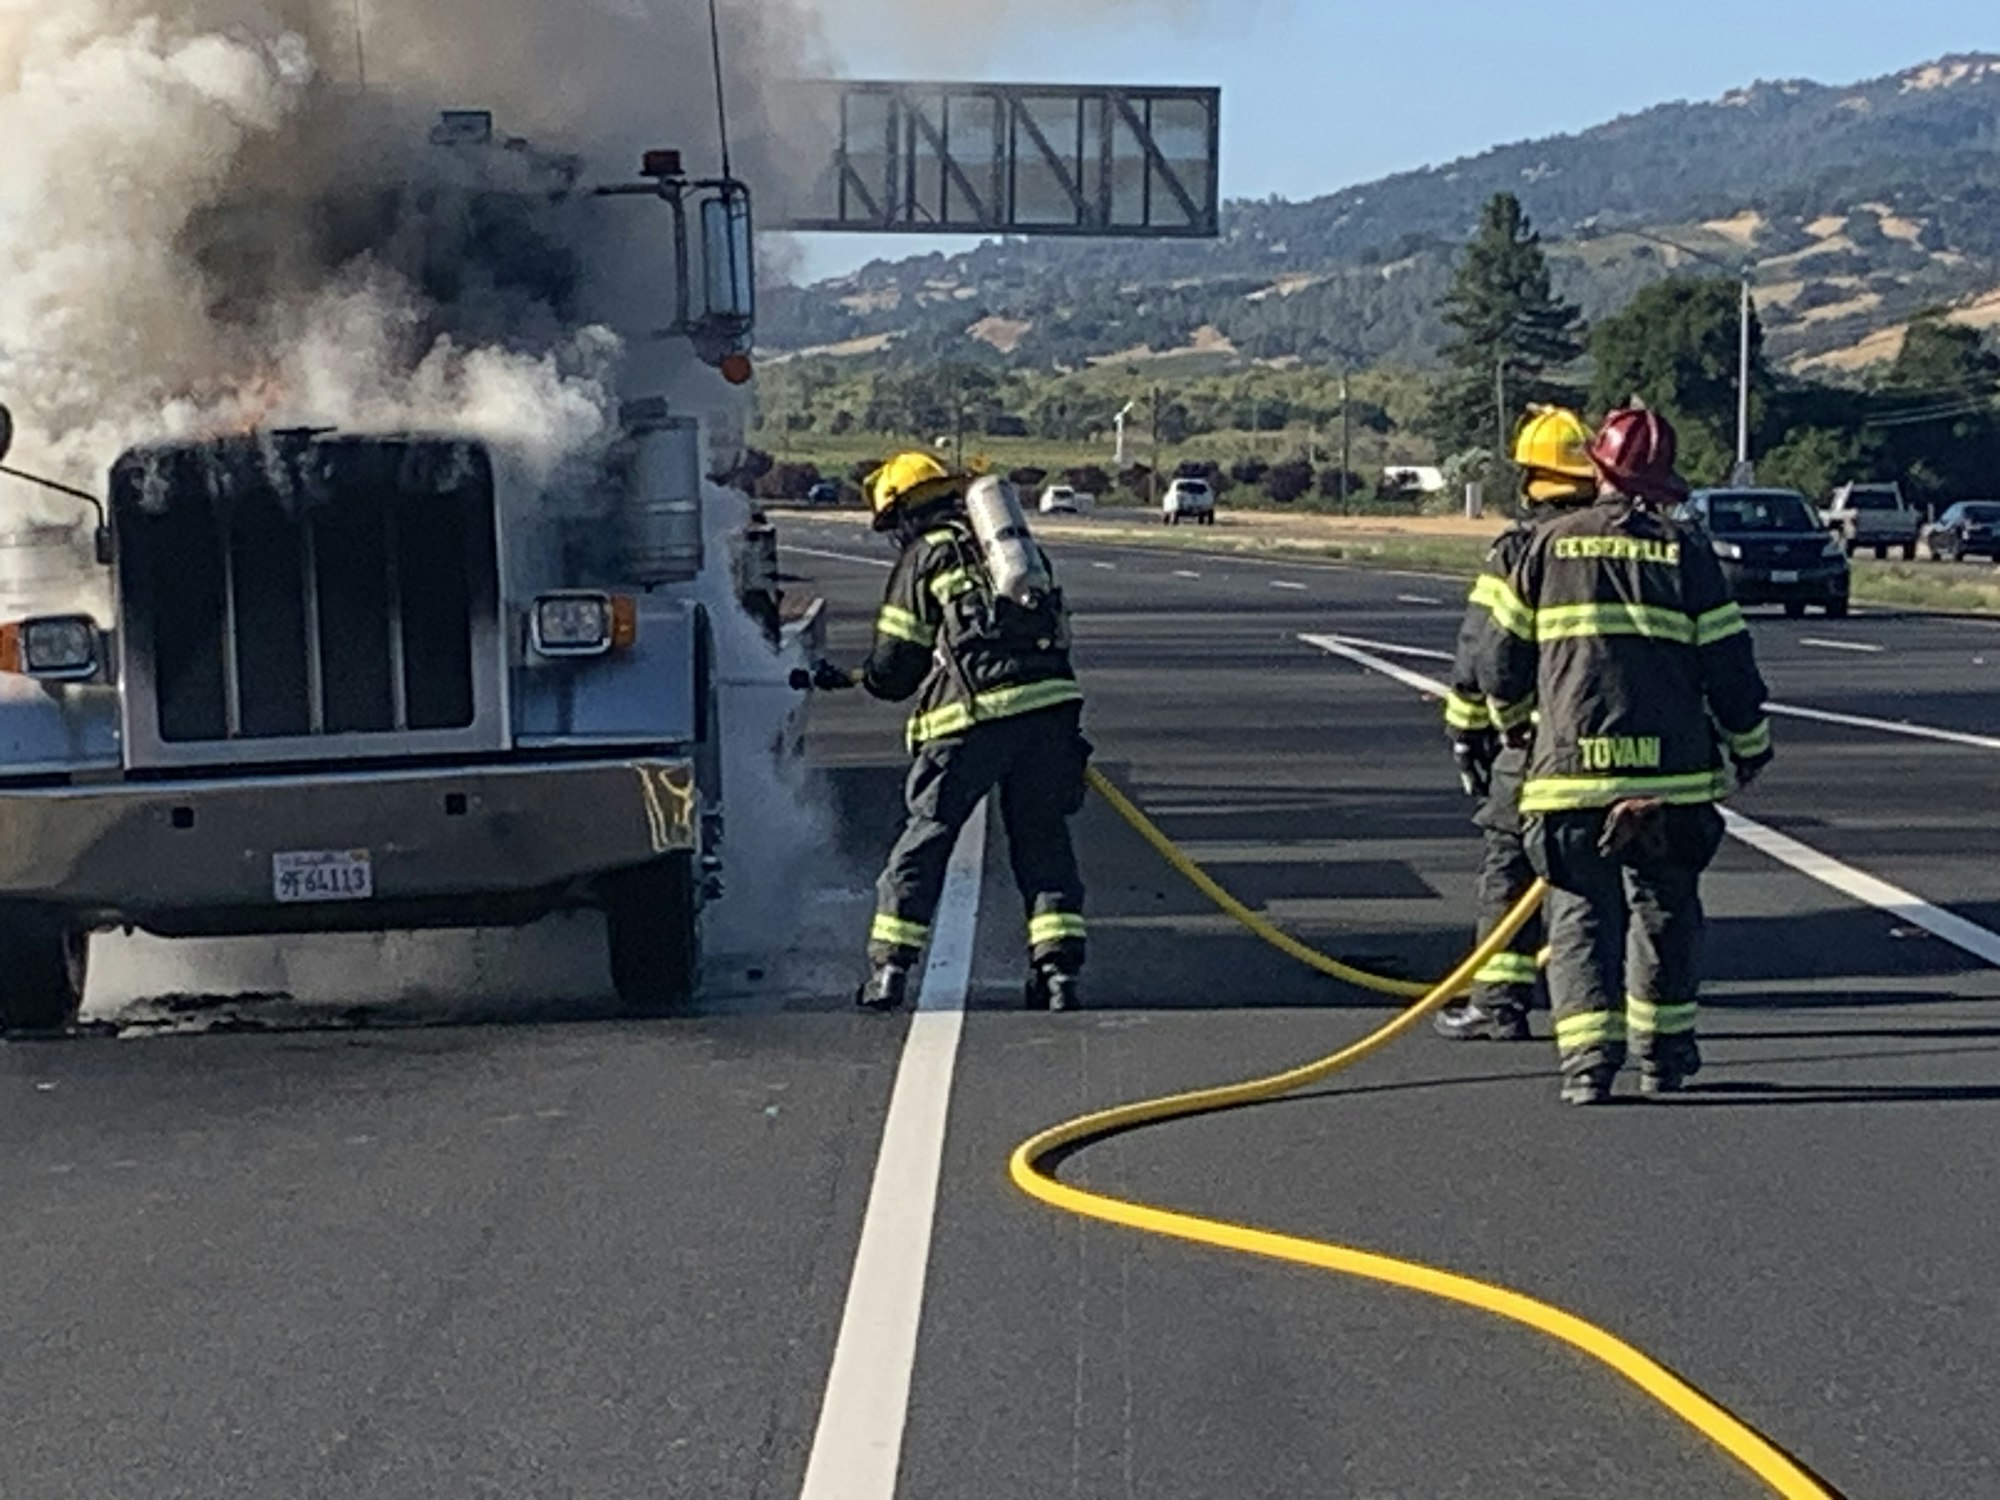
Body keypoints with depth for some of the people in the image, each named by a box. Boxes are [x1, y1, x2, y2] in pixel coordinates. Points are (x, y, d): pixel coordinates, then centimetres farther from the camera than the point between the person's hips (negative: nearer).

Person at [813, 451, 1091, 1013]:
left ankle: (888, 972, 6)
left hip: (972, 716, -4)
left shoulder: (923, 559, 7)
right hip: (1049, 700, 4)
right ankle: (1059, 970, 3)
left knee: (926, 836, 6)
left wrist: (854, 677, 29)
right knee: (1043, 839, 12)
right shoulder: (1018, 544, 23)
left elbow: (891, 670, 7)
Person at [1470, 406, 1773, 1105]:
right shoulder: (1685, 551, 1)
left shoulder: (1549, 543, 3)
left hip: (1570, 766, 0)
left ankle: (1588, 1055, -10)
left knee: (1581, 912, 4)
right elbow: (1728, 662, 2)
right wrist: (1750, 745, 18)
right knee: (1665, 909, 16)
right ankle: (1664, 1052, 24)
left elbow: (1501, 658, 7)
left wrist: (1514, 721, 27)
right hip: (1670, 771, 1)